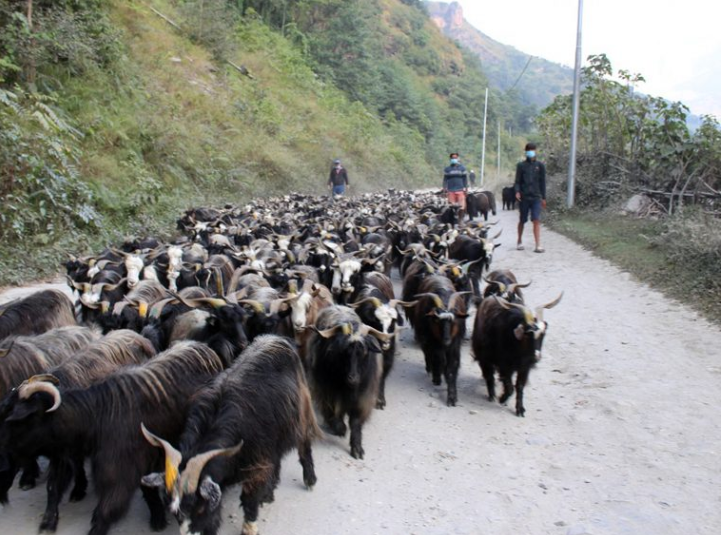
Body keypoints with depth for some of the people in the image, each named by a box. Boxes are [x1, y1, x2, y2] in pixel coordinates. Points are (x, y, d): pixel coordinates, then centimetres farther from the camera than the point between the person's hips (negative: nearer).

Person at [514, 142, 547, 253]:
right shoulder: (521, 165, 4)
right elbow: (517, 181, 4)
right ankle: (519, 241, 29)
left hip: (536, 197, 0)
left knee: (536, 221, -10)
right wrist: (517, 191, -16)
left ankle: (538, 245, -14)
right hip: (524, 198, 0)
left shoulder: (540, 165, 7)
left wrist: (543, 198, 9)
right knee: (522, 220, 9)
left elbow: (542, 182, 11)